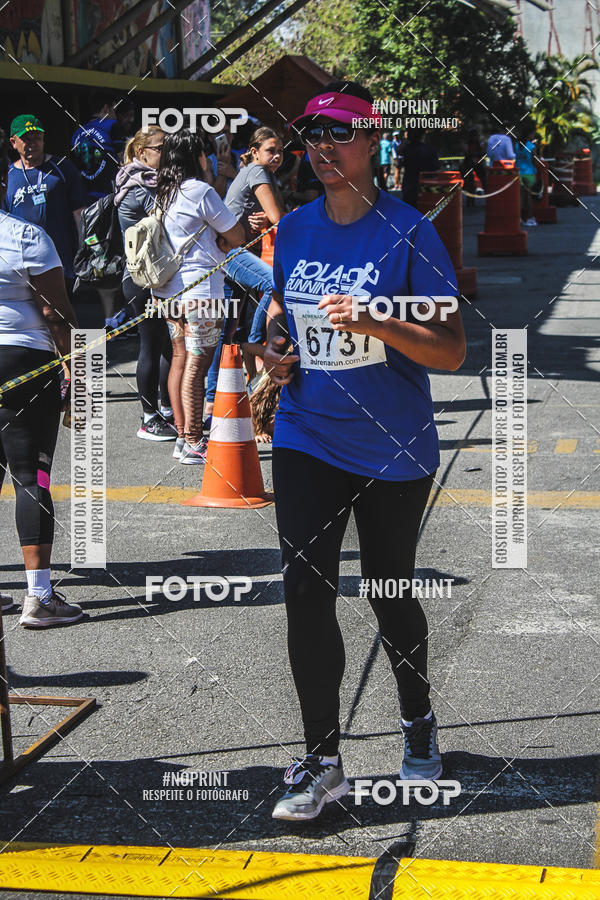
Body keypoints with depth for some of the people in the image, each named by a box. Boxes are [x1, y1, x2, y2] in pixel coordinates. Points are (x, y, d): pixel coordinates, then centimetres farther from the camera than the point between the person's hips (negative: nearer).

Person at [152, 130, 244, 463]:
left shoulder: (163, 193, 12)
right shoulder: (200, 191, -12)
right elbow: (237, 236, -7)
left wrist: (216, 243, 7)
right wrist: (223, 240, 12)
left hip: (169, 288, 9)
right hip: (200, 290, -9)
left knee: (180, 359, 12)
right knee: (197, 364, -6)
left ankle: (184, 436, 17)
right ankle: (193, 444, -5)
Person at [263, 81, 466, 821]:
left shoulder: (408, 233, -11)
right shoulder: (294, 229, 4)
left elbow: (451, 350, -14)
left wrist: (375, 324, -28)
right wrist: (274, 343, 0)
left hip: (393, 449, -3)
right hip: (307, 439, 4)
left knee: (389, 593, 11)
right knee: (304, 591, -7)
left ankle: (417, 720, 37)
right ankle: (322, 761, 2)